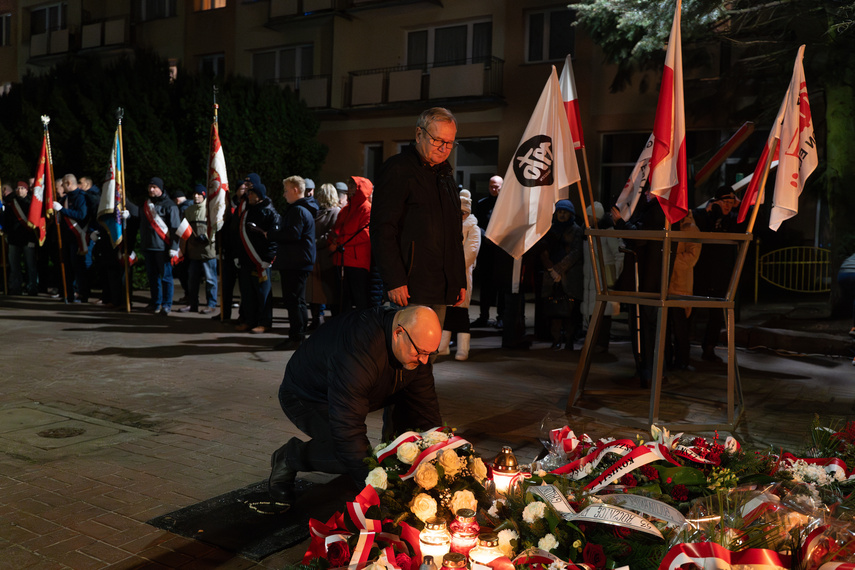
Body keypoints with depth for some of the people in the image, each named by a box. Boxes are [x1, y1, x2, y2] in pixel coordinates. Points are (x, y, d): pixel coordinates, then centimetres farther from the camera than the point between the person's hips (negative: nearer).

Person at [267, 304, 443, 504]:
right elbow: (347, 429, -41)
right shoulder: (358, 350, -42)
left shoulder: (417, 345, -18)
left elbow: (426, 406, -9)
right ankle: (288, 458, -4)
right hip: (306, 397, -7)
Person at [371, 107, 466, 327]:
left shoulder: (445, 174, 21)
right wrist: (395, 281, -17)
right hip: (410, 289, -7)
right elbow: (382, 230, -11)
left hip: (441, 291, 8)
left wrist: (460, 281, 19)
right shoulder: (398, 169, -4)